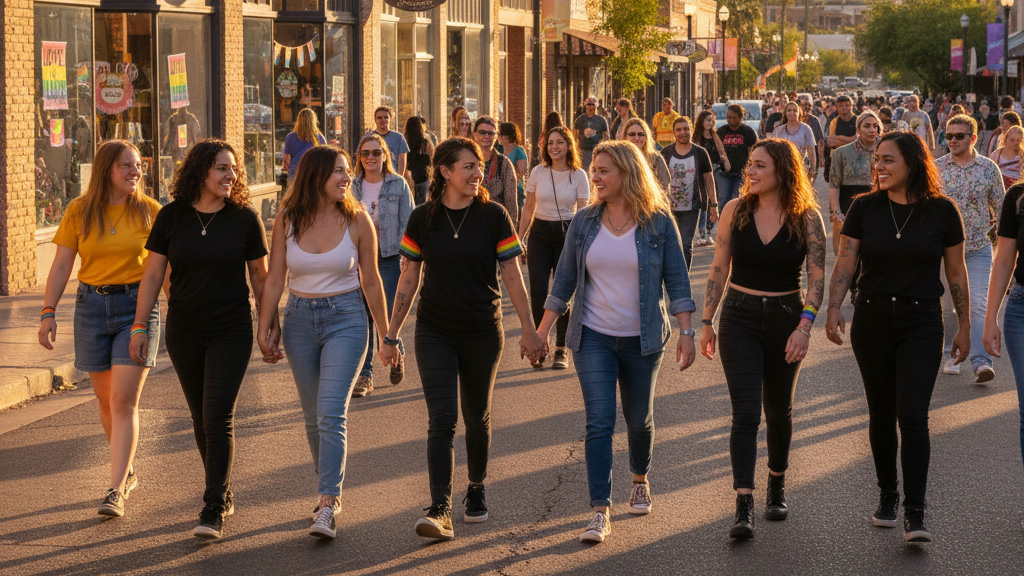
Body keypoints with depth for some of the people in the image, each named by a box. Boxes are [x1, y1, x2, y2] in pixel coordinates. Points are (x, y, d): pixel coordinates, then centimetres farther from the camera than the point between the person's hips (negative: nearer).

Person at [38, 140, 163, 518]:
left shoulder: (149, 211, -1)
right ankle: (127, 472, 31)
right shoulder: (79, 211, 2)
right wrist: (48, 311, -5)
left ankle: (116, 490, -10)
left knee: (124, 400, -11)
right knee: (106, 400, 11)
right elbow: (62, 265, 3)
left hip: (137, 306, -2)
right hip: (92, 307, 2)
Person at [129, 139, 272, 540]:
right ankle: (223, 494, 28)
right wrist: (139, 327, 1)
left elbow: (259, 274, 5)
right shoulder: (172, 217, -2)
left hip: (231, 331, -2)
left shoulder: (244, 218, -4)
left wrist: (271, 322, 5)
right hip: (184, 333, 3)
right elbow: (153, 274, 3)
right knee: (201, 418, 11)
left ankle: (213, 511, -7)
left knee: (218, 417, -11)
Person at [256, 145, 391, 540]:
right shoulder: (287, 220, -1)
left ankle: (327, 506, -17)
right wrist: (263, 330, 0)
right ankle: (331, 489, 29)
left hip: (345, 318, -3)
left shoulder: (356, 220, -5)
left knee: (331, 413, -15)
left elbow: (370, 281, 3)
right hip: (300, 319, 3)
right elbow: (274, 279, 4)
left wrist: (385, 334, 6)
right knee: (313, 417, 12)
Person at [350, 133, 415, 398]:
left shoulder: (399, 185, 0)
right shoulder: (353, 187, 7)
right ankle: (364, 374, 6)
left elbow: (406, 224, 0)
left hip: (389, 259, -2)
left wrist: (404, 257, -9)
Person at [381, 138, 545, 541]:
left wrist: (528, 330, 0)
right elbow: (409, 279, 5)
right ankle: (440, 510, -15)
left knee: (477, 417, 13)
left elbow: (512, 276, 0)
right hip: (435, 333, 0)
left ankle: (477, 489, 35)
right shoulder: (423, 219, -2)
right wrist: (391, 335, 5)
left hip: (482, 332, 0)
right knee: (442, 419, -10)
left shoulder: (493, 216, -4)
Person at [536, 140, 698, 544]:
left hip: (642, 340, -1)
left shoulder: (658, 223, -5)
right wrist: (541, 333, 4)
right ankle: (600, 513, -10)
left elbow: (677, 280, -2)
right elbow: (564, 282, 7)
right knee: (599, 422, -9)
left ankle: (640, 480, 42)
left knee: (639, 418, 13)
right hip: (593, 338, 1)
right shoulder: (585, 223, 2)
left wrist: (686, 333, -7)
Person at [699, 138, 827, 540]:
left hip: (785, 319, 0)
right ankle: (744, 506, -15)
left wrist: (805, 325, -21)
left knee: (779, 411, 15)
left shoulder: (806, 218, -6)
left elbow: (817, 276, -10)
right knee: (745, 412, -10)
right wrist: (706, 321, 4)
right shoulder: (735, 211, -1)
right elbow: (719, 269, 5)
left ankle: (777, 485, 37)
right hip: (739, 318, 0)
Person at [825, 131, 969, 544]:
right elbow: (844, 263, -5)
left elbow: (956, 273, 4)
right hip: (872, 320, 2)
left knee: (912, 414, -12)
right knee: (881, 414, 10)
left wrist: (964, 326, 5)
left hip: (921, 323, -2)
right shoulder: (865, 208, -2)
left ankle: (914, 514, -10)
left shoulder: (942, 211, -4)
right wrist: (834, 308, -21)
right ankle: (887, 496, 28)